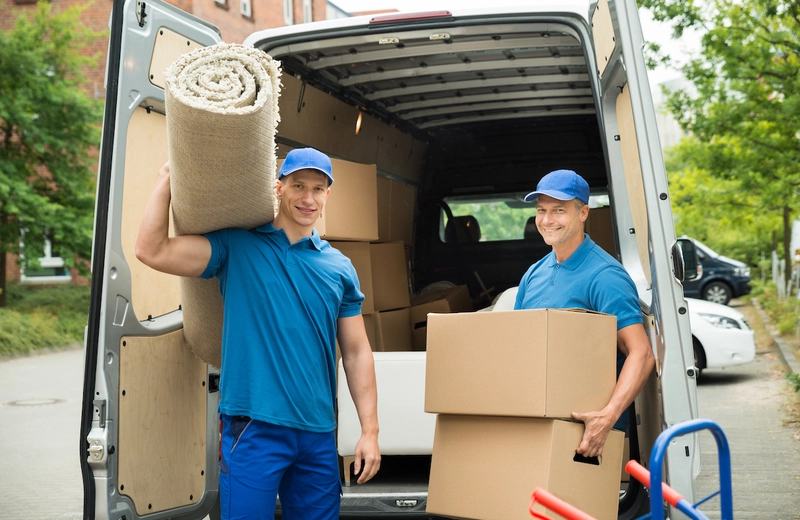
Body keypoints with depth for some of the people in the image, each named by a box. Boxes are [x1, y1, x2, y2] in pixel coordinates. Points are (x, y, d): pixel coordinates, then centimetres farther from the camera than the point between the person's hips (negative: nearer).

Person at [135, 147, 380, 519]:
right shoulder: (236, 247, 1)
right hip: (253, 430, -3)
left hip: (319, 434, 4)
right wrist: (167, 178, -5)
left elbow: (357, 352, 10)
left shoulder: (340, 268, 10)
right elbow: (152, 251, -8)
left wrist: (370, 432, 5)